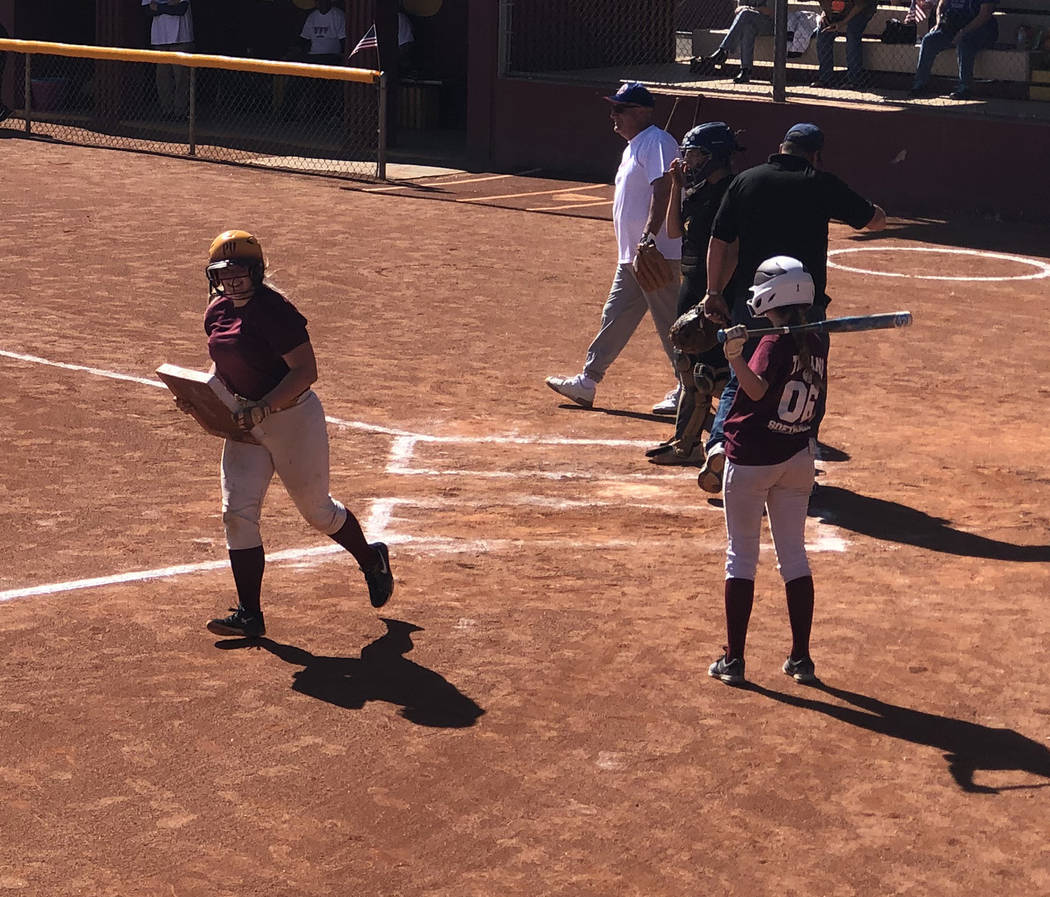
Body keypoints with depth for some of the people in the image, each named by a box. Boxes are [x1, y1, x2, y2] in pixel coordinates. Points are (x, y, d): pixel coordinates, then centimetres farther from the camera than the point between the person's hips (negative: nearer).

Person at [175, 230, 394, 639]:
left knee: (317, 511, 8)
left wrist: (262, 409, -33)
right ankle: (249, 614, 3)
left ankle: (371, 560, 37)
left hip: (293, 419, -7)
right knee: (237, 513, -3)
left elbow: (306, 371, -25)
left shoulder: (274, 310, -22)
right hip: (247, 424, 7)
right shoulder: (217, 312, 4)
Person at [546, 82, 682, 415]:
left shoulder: (656, 143, -13)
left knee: (669, 322, -5)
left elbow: (663, 190, -24)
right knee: (615, 316, 14)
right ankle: (587, 382, 20)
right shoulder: (634, 146, 19)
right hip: (632, 255, 11)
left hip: (657, 253, -11)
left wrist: (649, 237, -31)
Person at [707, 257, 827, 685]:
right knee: (794, 555, 11)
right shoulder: (817, 343, 2)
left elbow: (758, 389, -32)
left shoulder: (774, 344, -17)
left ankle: (733, 659, 3)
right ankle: (801, 658, 12)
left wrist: (736, 359, -47)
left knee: (741, 555, 2)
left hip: (752, 458, -6)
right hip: (798, 457, 6)